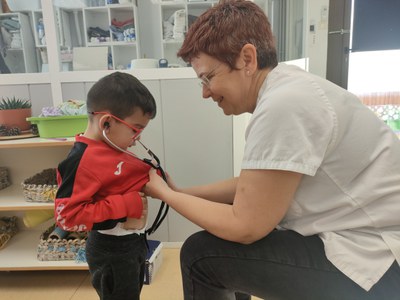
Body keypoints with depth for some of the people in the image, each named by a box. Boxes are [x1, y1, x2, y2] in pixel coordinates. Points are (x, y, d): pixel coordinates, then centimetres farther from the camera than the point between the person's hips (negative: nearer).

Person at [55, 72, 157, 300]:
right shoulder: (84, 161, -25)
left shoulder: (112, 148, 2)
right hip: (112, 251, -9)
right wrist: (125, 207, -27)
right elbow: (67, 214, -26)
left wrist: (153, 178, -3)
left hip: (134, 242, 9)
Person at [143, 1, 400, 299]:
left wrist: (165, 194, -7)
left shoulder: (284, 105, -26)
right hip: (352, 236, 9)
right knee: (224, 240, 15)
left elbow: (244, 226, -20)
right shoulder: (284, 90, 3)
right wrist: (178, 191, 5)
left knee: (200, 254, -9)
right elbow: (250, 187, 8)